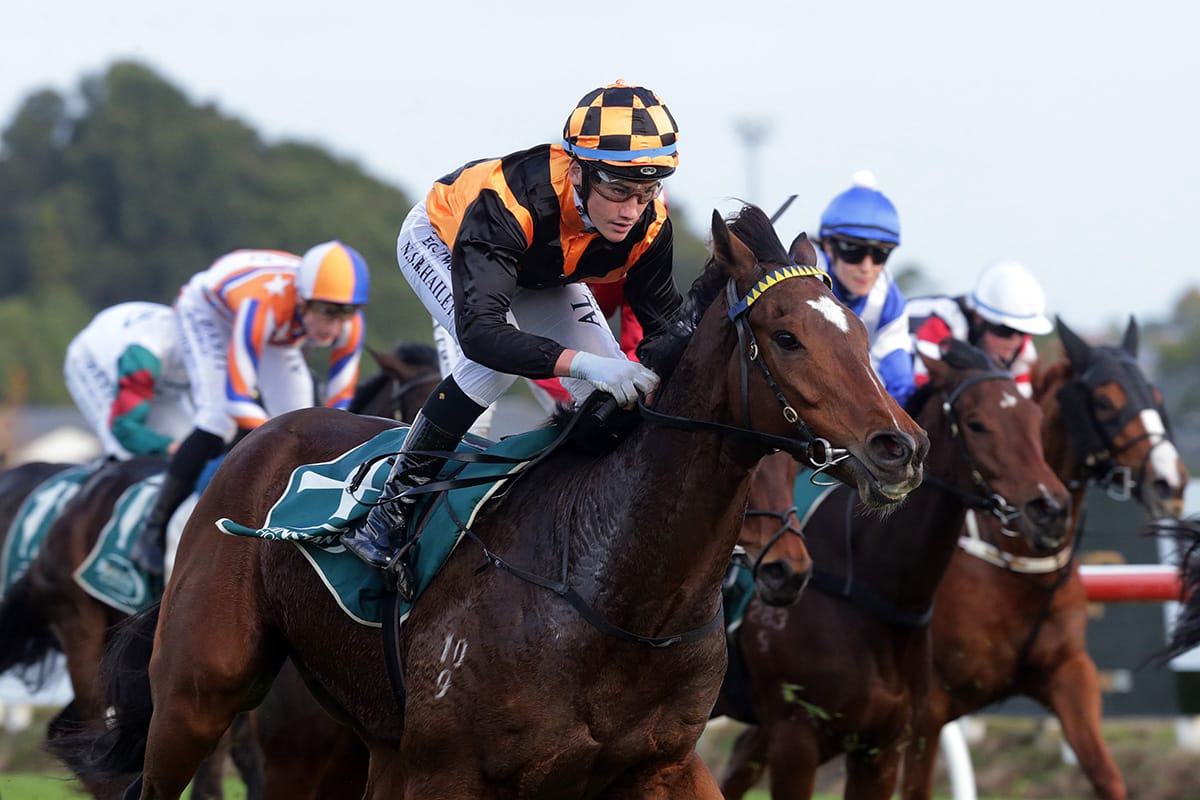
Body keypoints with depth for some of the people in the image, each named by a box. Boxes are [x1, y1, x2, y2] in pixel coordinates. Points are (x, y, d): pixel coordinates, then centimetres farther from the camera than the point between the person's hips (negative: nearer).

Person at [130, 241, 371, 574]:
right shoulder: (264, 305, -48)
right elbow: (238, 398, -46)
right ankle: (152, 535, -17)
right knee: (219, 420, -23)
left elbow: (340, 404, -20)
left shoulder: (349, 325, -31)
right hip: (210, 309, -6)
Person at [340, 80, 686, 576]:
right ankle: (392, 507, -21)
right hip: (439, 242, -6)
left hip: (539, 271, 6)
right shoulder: (511, 203, -48)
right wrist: (584, 363, -67)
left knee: (616, 393, -11)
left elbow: (665, 317, -15)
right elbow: (479, 330, -56)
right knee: (495, 362, -32)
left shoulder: (648, 221, -30)